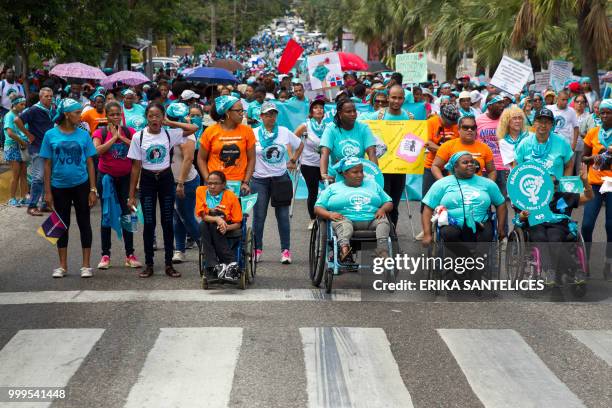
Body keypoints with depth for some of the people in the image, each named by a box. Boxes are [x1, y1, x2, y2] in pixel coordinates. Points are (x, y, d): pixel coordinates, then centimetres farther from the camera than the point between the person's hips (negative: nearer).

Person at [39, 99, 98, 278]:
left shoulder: (83, 135, -3)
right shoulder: (51, 135, -4)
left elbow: (90, 164, 0)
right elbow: (47, 165, 0)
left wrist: (93, 189, -4)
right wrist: (48, 192, -3)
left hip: (81, 186, 0)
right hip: (59, 187, 0)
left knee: (84, 223, 5)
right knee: (62, 225, 10)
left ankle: (86, 265, 13)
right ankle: (63, 265, 20)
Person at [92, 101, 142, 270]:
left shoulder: (129, 131, 2)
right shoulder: (100, 132, -3)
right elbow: (97, 150, -20)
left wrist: (122, 137, -16)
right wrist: (114, 137, -16)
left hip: (125, 177, 1)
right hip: (107, 178, -1)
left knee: (127, 214, 4)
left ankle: (130, 254, 11)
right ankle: (105, 254, 11)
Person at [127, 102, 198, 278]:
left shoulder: (169, 134, -3)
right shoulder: (138, 137, -5)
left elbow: (194, 128, -8)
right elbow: (136, 166, -2)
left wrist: (169, 123, -7)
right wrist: (132, 195, -3)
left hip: (166, 179, 1)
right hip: (147, 180, -1)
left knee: (168, 222, 4)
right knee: (149, 223, 2)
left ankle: (169, 264, 12)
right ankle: (149, 265, 11)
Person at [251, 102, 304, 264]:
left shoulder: (284, 132, 3)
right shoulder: (254, 133, -3)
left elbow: (300, 145, 18)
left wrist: (293, 161, 11)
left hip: (281, 178, 1)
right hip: (260, 180, -1)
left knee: (283, 216, 1)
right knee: (259, 216, 2)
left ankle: (285, 250, 5)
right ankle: (257, 249, 11)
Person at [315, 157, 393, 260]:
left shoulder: (372, 185, 30)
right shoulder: (333, 188, 22)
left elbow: (389, 202, 26)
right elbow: (318, 208, 13)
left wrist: (383, 209, 1)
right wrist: (329, 214, -10)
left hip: (371, 221, 2)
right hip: (346, 220, -2)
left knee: (383, 221, -28)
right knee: (342, 223, -35)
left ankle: (382, 252, -51)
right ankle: (344, 249, -63)